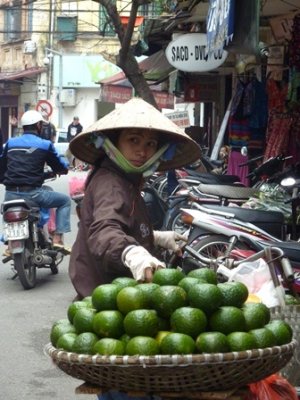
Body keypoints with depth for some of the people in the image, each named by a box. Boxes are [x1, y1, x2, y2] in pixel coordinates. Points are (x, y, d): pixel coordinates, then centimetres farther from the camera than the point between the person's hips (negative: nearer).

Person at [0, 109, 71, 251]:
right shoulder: (45, 144, 1)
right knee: (65, 200, 16)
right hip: (32, 193, -4)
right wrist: (64, 167, 33)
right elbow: (61, 168, 9)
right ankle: (57, 238, 4)